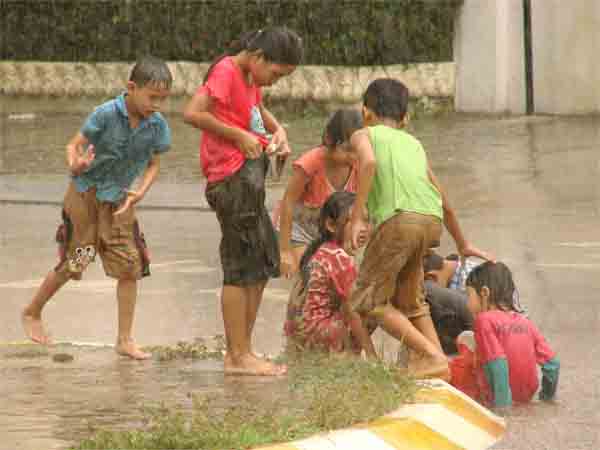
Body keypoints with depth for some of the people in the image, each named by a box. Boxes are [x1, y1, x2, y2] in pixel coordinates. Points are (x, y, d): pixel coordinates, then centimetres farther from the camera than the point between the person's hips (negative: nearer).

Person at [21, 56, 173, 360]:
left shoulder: (157, 126, -12)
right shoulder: (106, 114, -24)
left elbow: (153, 164, 2)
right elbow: (75, 145, -17)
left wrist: (141, 192, -15)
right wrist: (75, 166, -39)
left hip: (119, 201, 4)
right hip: (85, 194, -4)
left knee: (130, 266, -4)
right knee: (72, 263, 3)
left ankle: (125, 340, 4)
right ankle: (32, 313, 28)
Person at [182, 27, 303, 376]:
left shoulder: (250, 78, 16)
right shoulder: (226, 72, -12)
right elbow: (193, 113, -24)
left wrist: (278, 131, 15)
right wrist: (239, 135, -20)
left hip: (250, 175, 10)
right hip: (234, 176, -10)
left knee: (264, 264, 14)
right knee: (241, 267, -6)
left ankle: (241, 352, 20)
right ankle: (238, 356, -2)